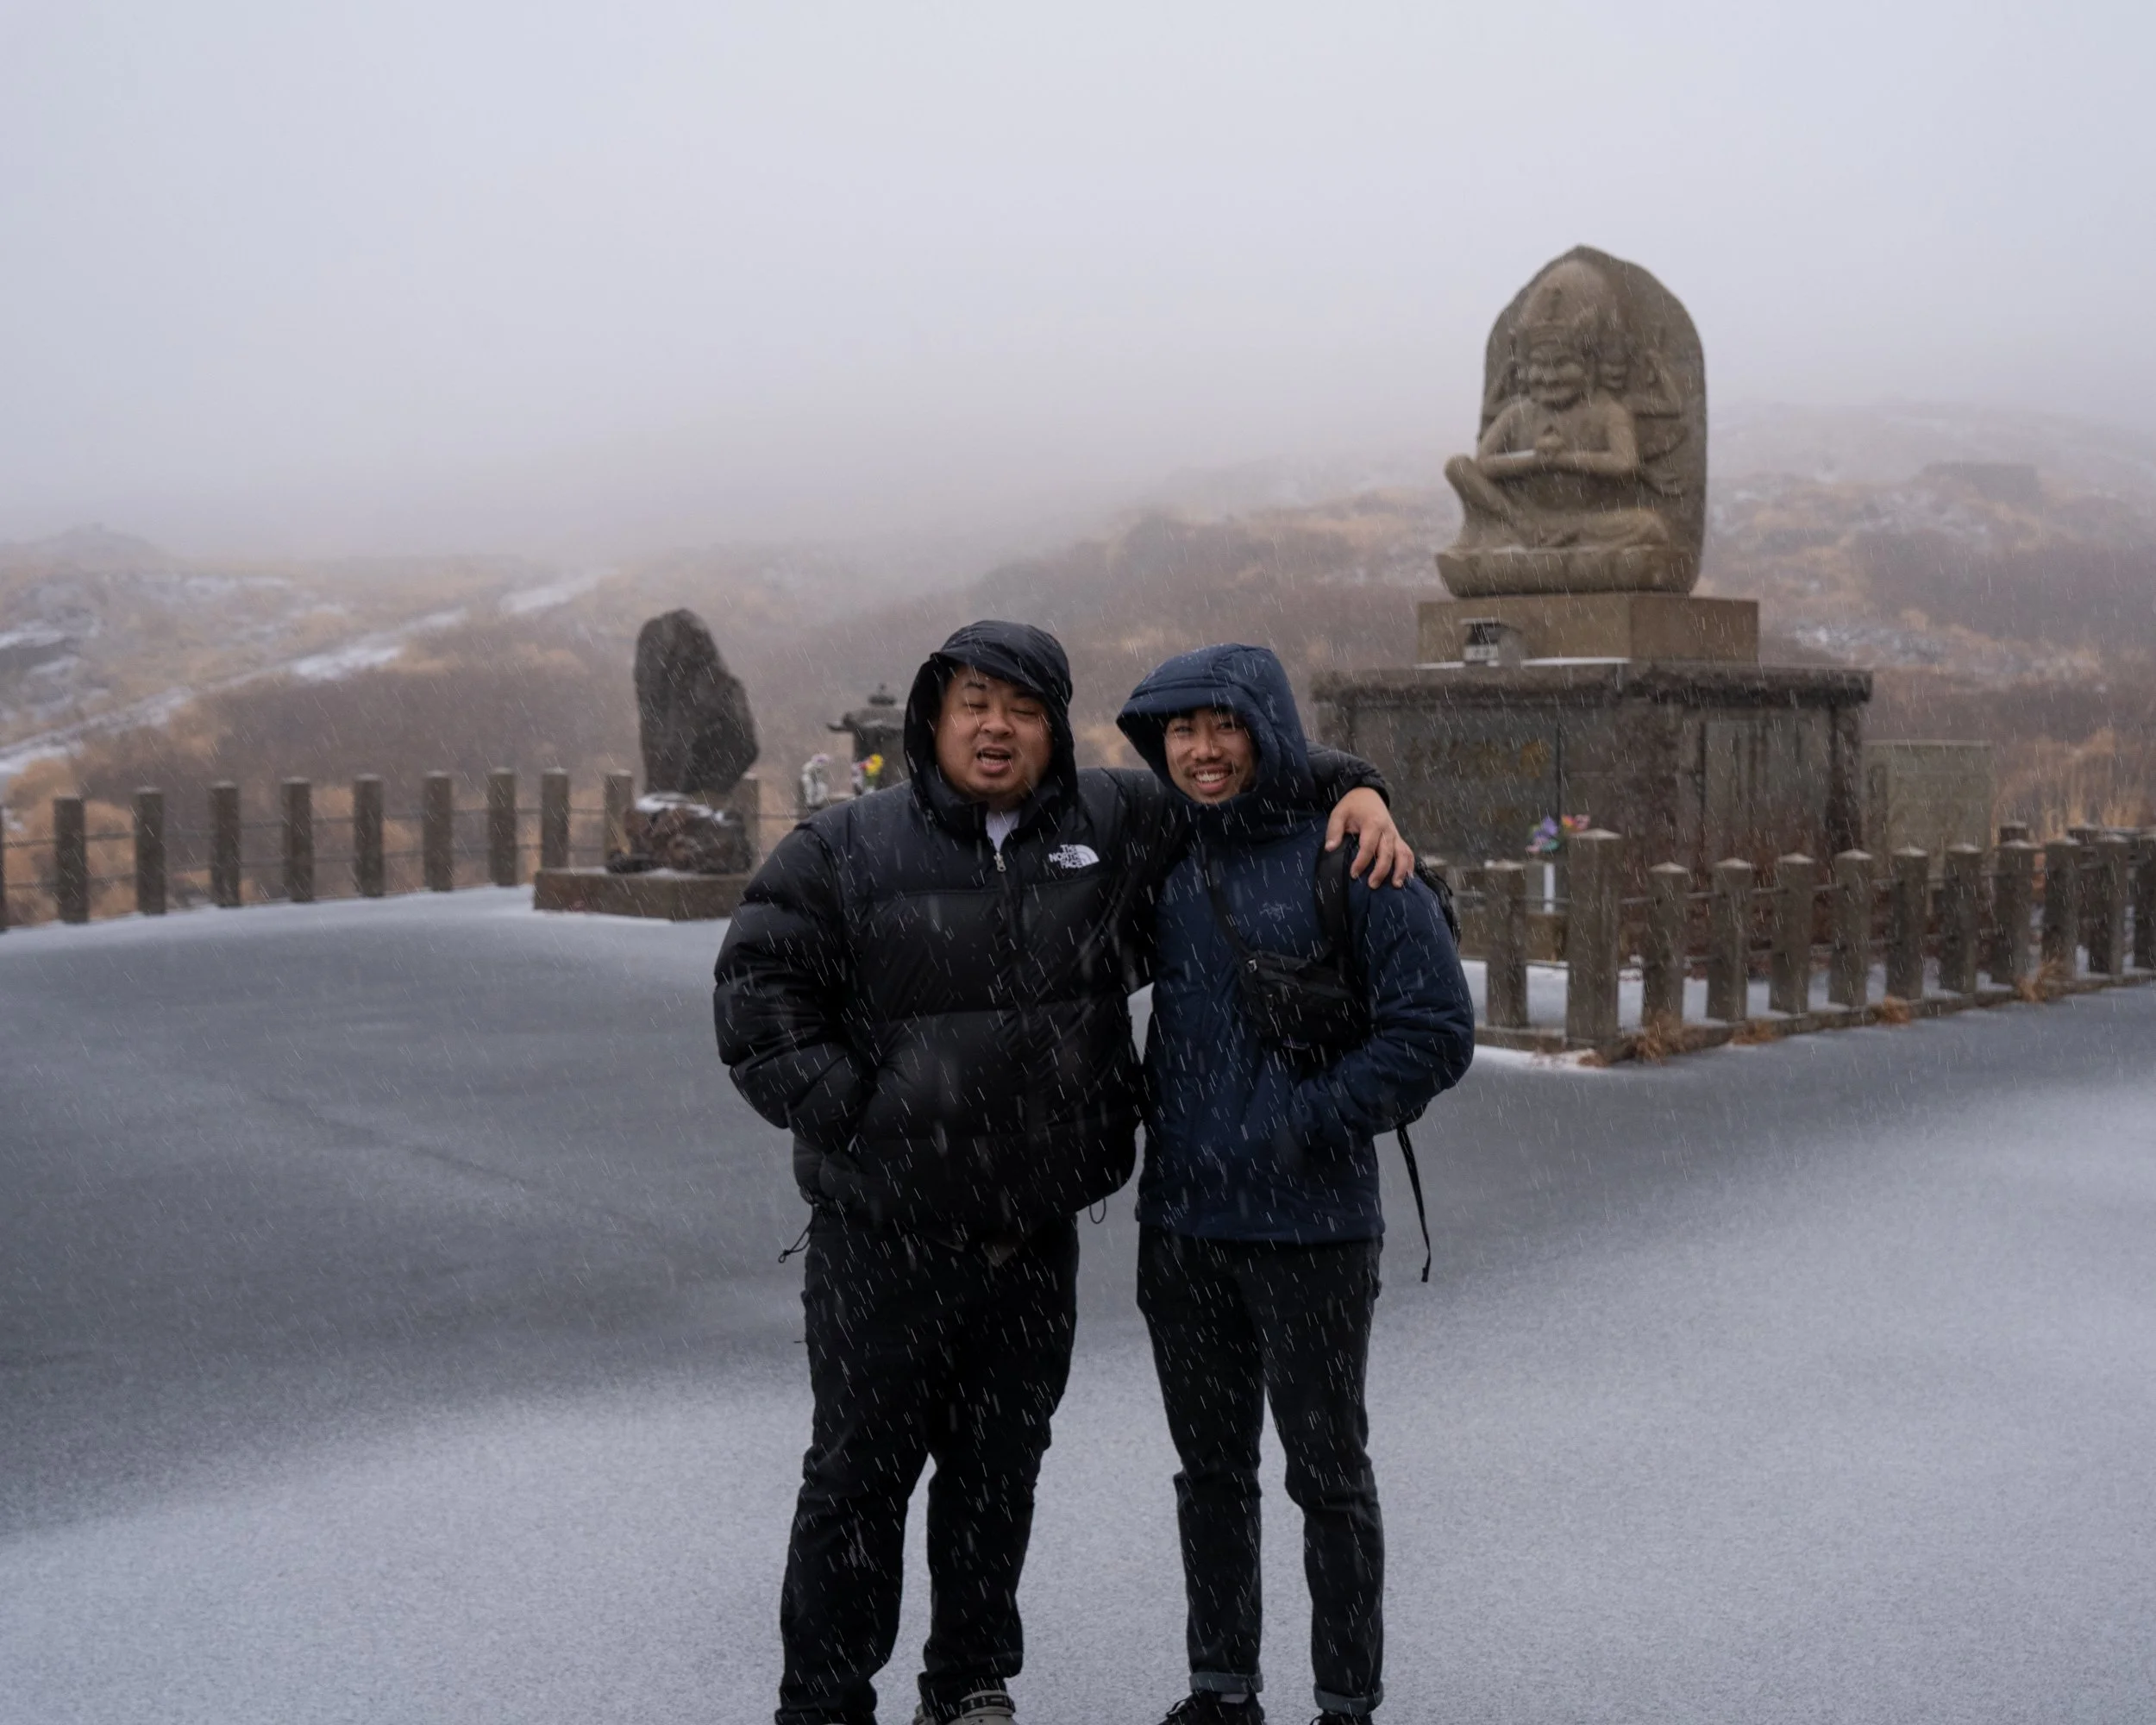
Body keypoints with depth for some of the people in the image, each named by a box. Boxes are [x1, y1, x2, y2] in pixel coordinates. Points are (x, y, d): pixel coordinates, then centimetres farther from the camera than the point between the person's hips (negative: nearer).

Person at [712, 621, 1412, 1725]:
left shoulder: (1110, 830, 3)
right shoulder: (846, 850, -5)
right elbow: (756, 995, -6)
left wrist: (1354, 789, -3)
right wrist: (849, 1116, -13)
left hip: (1034, 1239, 3)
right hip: (883, 1239, -3)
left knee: (1001, 1470, 15)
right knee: (859, 1473, 4)